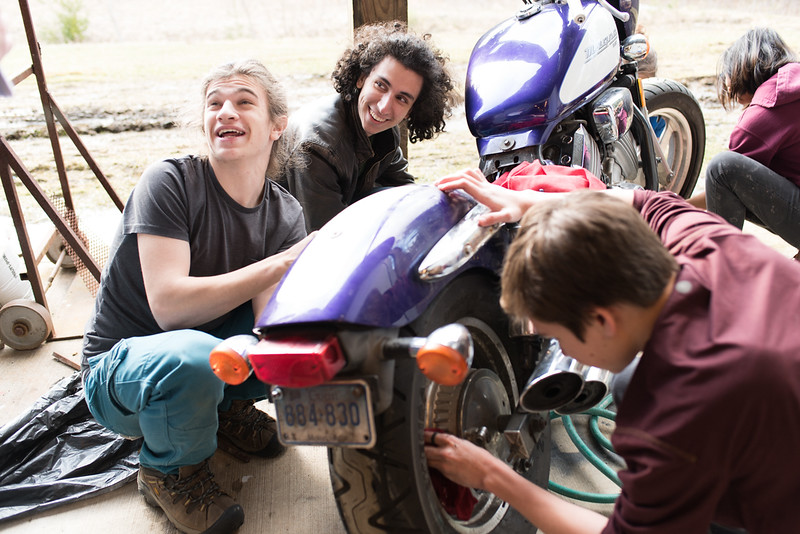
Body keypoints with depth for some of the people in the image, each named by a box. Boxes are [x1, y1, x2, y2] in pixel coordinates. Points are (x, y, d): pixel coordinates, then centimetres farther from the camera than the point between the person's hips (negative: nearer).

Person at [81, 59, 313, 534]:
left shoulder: (286, 215, -7)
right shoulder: (170, 183, -19)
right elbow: (169, 304, -30)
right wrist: (283, 263, -32)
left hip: (206, 344, 5)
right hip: (121, 365, -4)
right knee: (193, 358, -39)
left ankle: (227, 405, 10)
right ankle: (169, 470, -6)